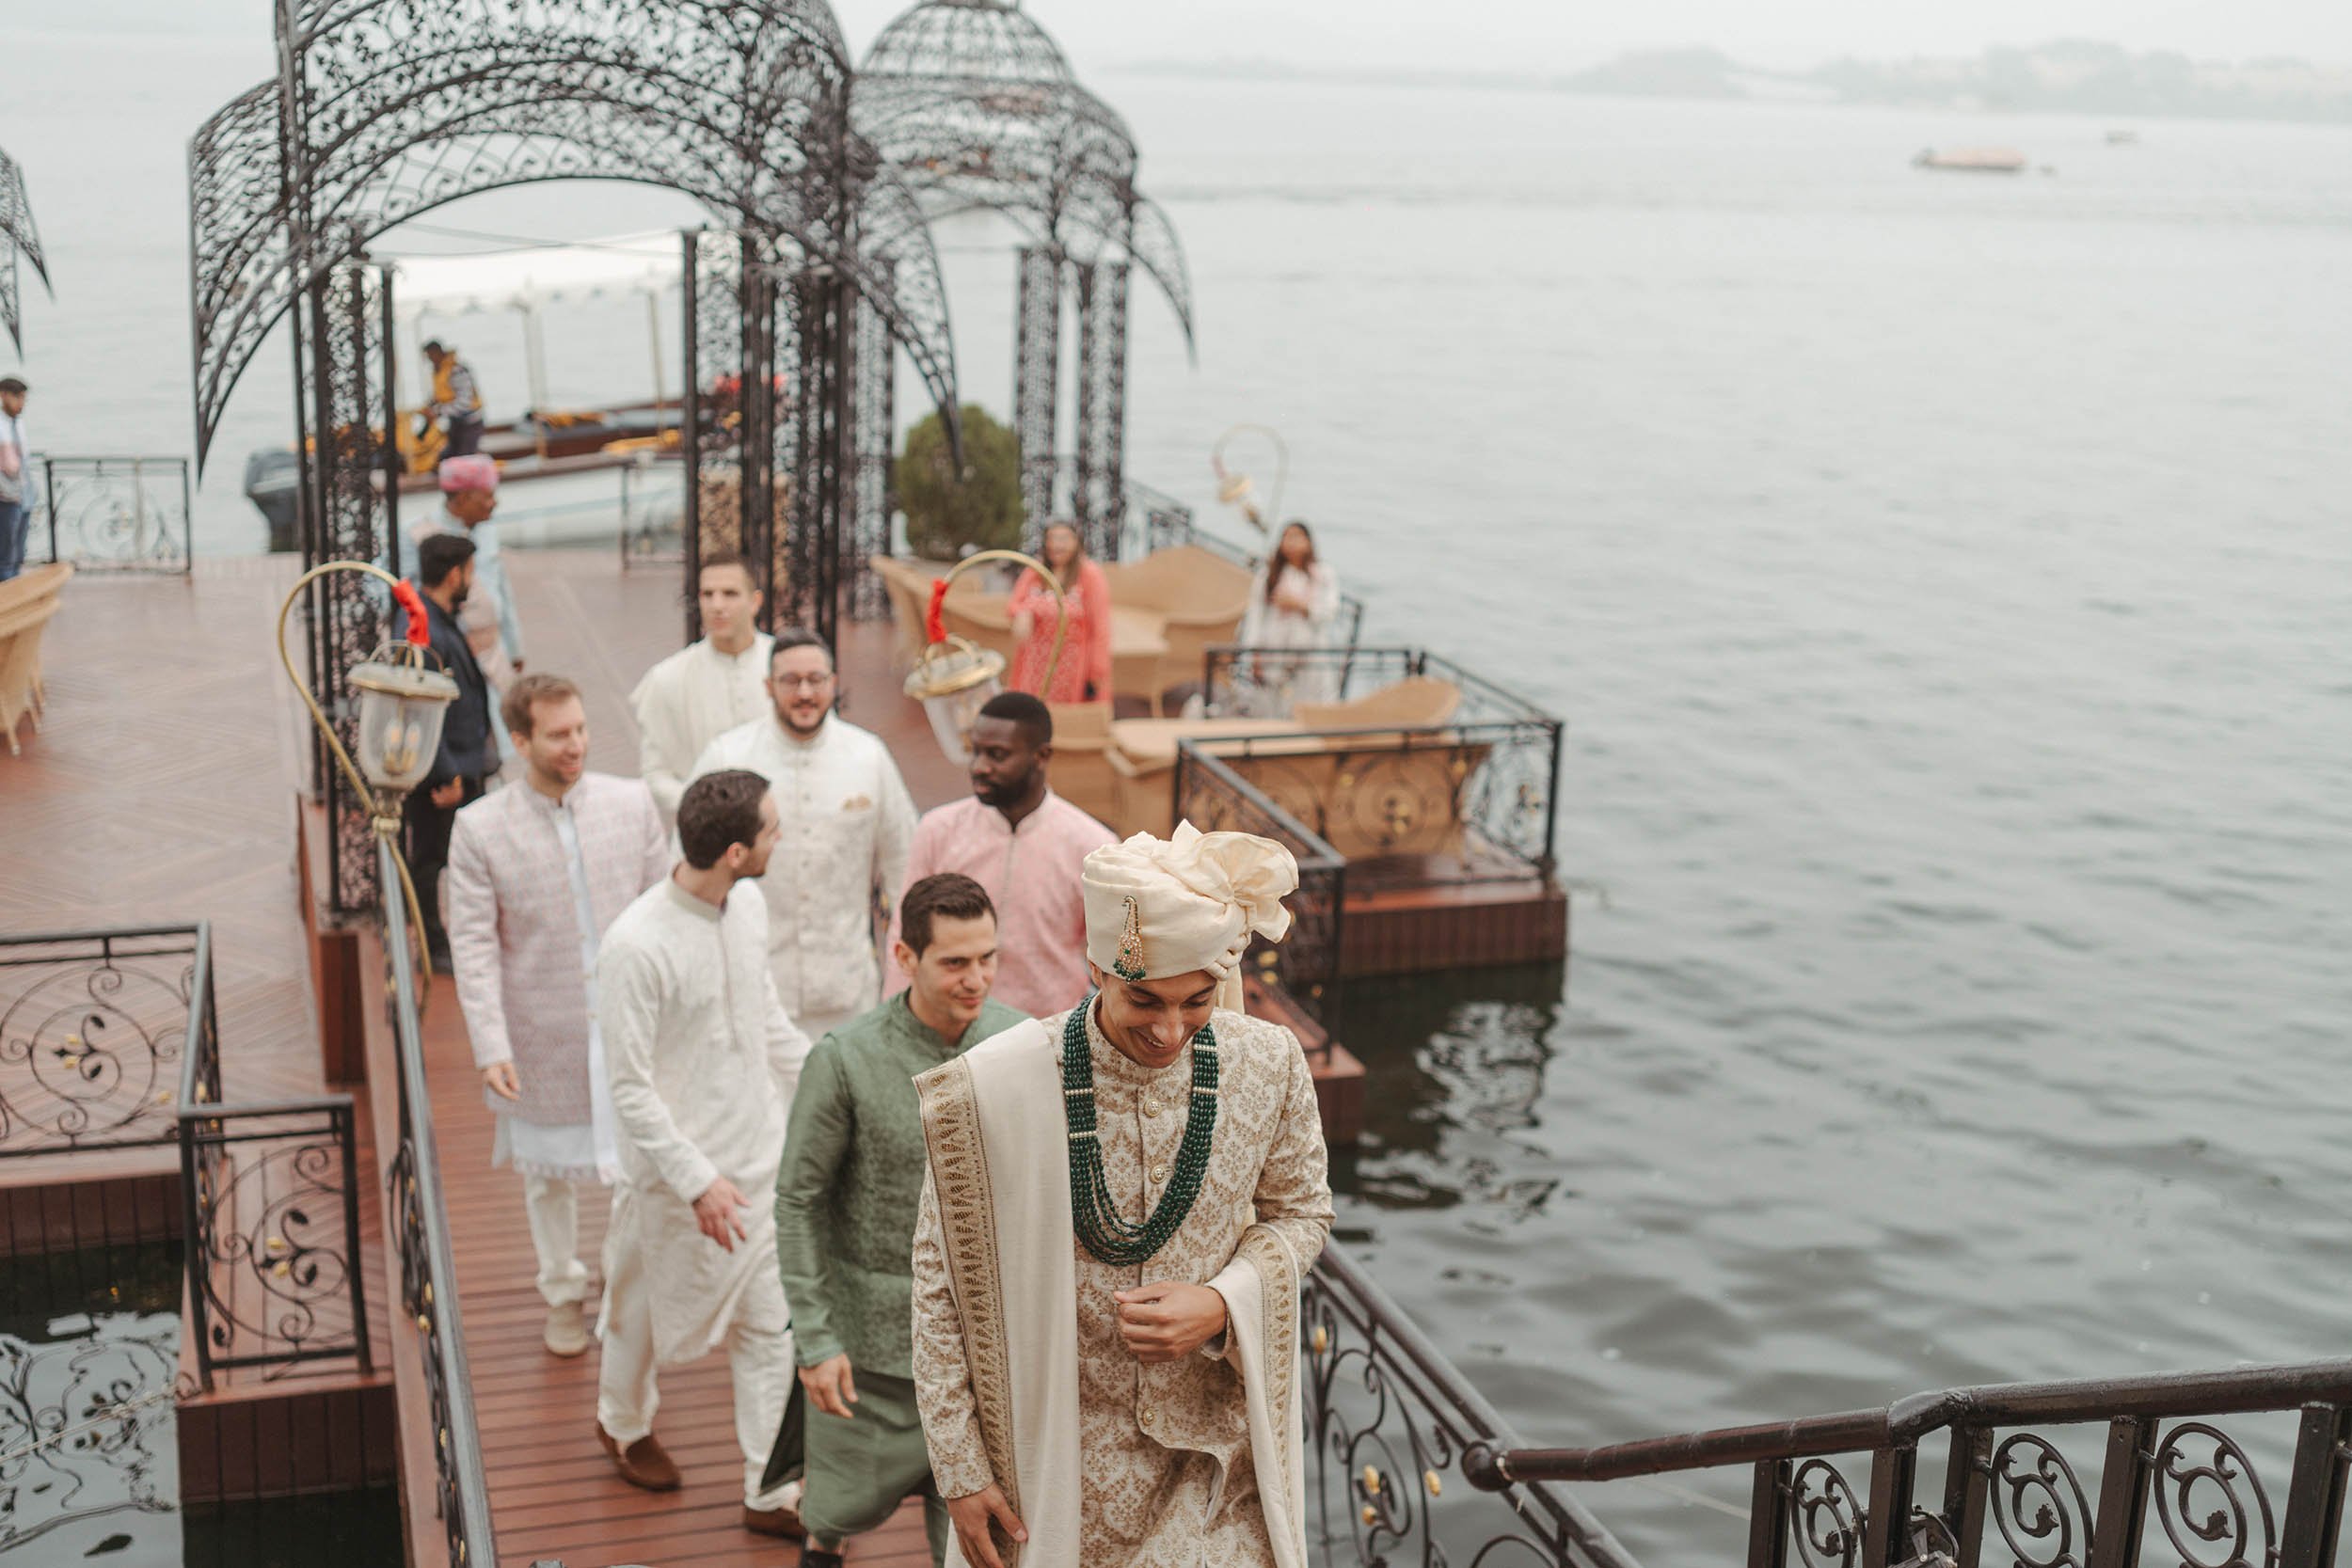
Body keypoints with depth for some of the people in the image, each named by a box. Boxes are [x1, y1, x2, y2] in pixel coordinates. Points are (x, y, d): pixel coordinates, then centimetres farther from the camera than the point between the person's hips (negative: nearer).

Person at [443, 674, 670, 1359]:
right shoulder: (480, 828, -9)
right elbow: (473, 945, -8)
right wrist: (490, 1047, -14)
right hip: (542, 1038, 0)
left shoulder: (632, 804, -4)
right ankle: (563, 1293, 39)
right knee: (548, 1173, 17)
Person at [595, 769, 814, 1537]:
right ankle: (623, 1424, 48)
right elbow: (631, 1088, -21)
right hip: (679, 1172, -6)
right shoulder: (637, 945, -26)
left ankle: (772, 1492, 21)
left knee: (772, 1327, 8)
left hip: (764, 1158, 6)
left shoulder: (748, 906, -3)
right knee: (651, 1310, 19)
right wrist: (698, 1181, -22)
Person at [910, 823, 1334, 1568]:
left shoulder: (1268, 1066, -10)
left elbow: (1300, 1211, 7)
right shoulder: (994, 1088, -17)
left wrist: (1223, 1305, -13)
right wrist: (960, 1470, -4)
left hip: (1217, 1449, 1)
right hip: (1065, 1459, -1)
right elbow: (943, 1279, -7)